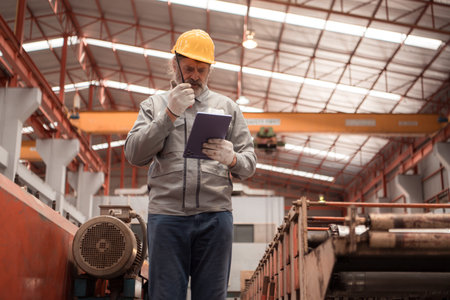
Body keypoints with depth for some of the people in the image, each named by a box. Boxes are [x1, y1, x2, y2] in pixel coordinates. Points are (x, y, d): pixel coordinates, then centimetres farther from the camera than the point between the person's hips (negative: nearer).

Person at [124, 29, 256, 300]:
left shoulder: (227, 107, 18)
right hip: (166, 214, 0)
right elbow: (135, 155, 2)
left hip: (215, 215, 1)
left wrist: (232, 159, -12)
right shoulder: (154, 105, 16)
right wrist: (170, 114, -7)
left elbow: (250, 162, 12)